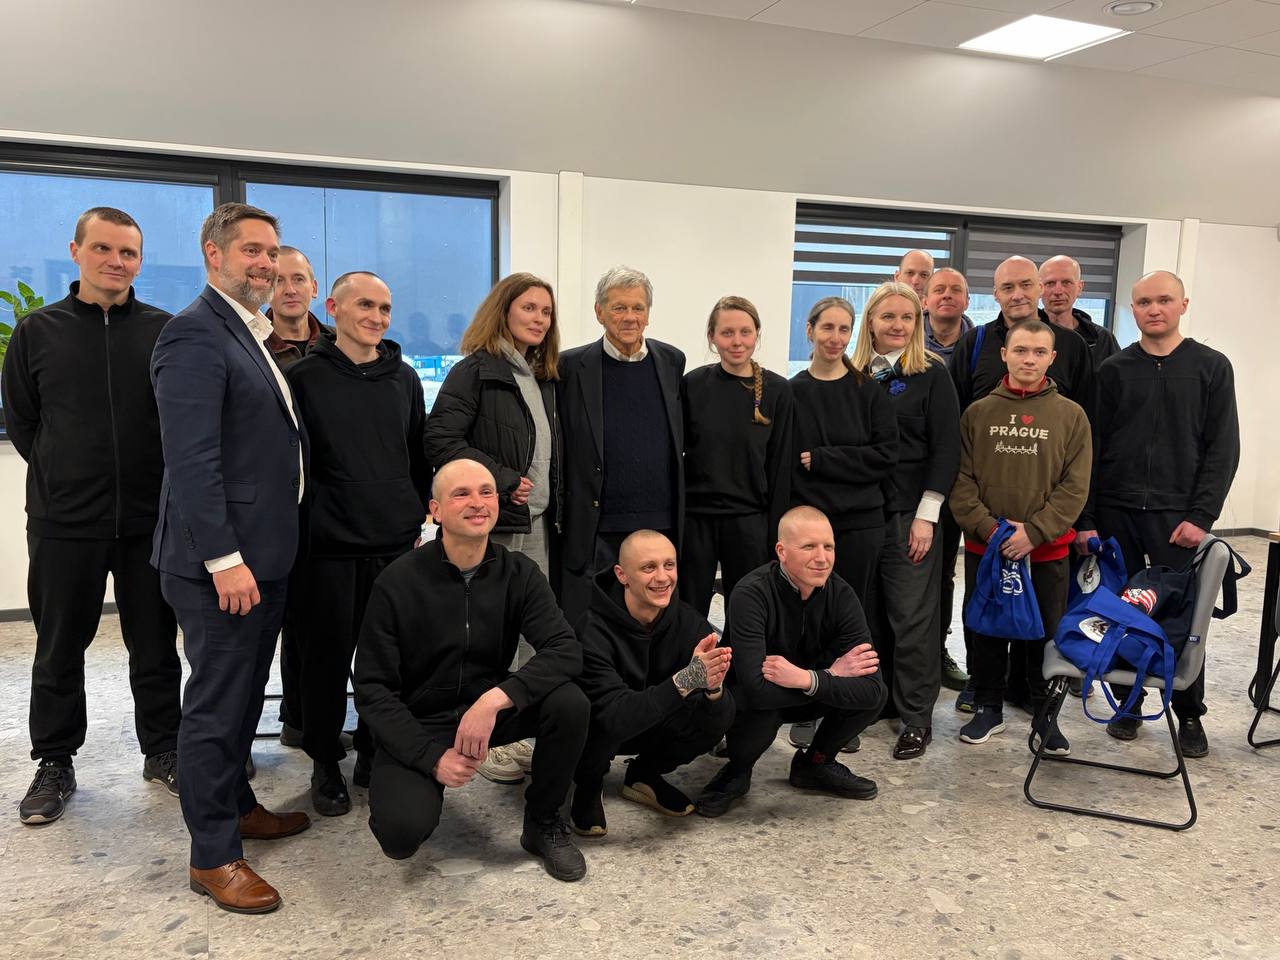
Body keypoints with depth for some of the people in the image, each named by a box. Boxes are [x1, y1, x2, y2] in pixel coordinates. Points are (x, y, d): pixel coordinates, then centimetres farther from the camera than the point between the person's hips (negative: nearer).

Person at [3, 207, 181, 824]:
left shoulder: (165, 331, -1)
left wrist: (161, 480, 2)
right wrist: (63, 475, 7)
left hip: (150, 517, -1)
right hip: (64, 520, 1)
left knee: (155, 645, 10)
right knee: (59, 650, 12)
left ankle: (162, 750, 25)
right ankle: (54, 763, 27)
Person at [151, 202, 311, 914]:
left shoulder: (257, 339, 16)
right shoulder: (196, 335, -14)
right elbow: (192, 458, -22)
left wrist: (265, 551, 17)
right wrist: (224, 558, -23)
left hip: (263, 555, 9)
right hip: (221, 560, -9)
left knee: (245, 693, 20)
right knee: (218, 703, 1)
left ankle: (235, 805, 37)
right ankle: (214, 855, 14)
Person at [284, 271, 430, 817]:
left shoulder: (404, 378, 10)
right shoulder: (305, 377, -2)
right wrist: (300, 527, -1)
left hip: (397, 545, 3)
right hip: (329, 547, -3)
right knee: (328, 658, 5)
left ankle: (375, 755, 26)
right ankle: (326, 765, 22)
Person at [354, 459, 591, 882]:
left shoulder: (518, 573, -7)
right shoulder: (398, 582, -15)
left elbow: (566, 651, -19)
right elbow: (372, 689, -11)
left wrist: (495, 700, -33)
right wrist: (432, 757, -22)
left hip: (489, 710, 3)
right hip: (417, 724, -3)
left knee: (570, 703, -24)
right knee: (402, 834, -28)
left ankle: (543, 823, 2)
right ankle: (409, 787, 12)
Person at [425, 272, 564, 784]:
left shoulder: (545, 378, 15)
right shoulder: (474, 371, -8)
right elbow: (440, 439, -17)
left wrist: (556, 503, 8)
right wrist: (504, 481, -18)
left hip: (539, 523, 7)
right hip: (492, 524, -7)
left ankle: (521, 733, 23)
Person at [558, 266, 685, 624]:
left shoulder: (671, 361, 8)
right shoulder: (573, 366, -2)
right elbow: (559, 446, 2)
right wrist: (564, 512, -2)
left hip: (661, 527, 3)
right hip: (595, 532, -3)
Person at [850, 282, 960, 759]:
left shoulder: (932, 374, -1)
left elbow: (945, 448, -5)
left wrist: (926, 515, -10)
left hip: (909, 514, -4)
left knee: (911, 616, 0)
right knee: (868, 612, 9)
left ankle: (916, 717, 10)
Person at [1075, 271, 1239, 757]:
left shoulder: (1211, 367, 4)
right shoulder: (1113, 370, 6)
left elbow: (1222, 448, 0)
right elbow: (1092, 448, 4)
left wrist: (1201, 516, -9)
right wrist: (1086, 520, -1)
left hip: (1178, 515, -1)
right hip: (1115, 512, 2)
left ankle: (1189, 715, 19)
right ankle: (1127, 705, 21)